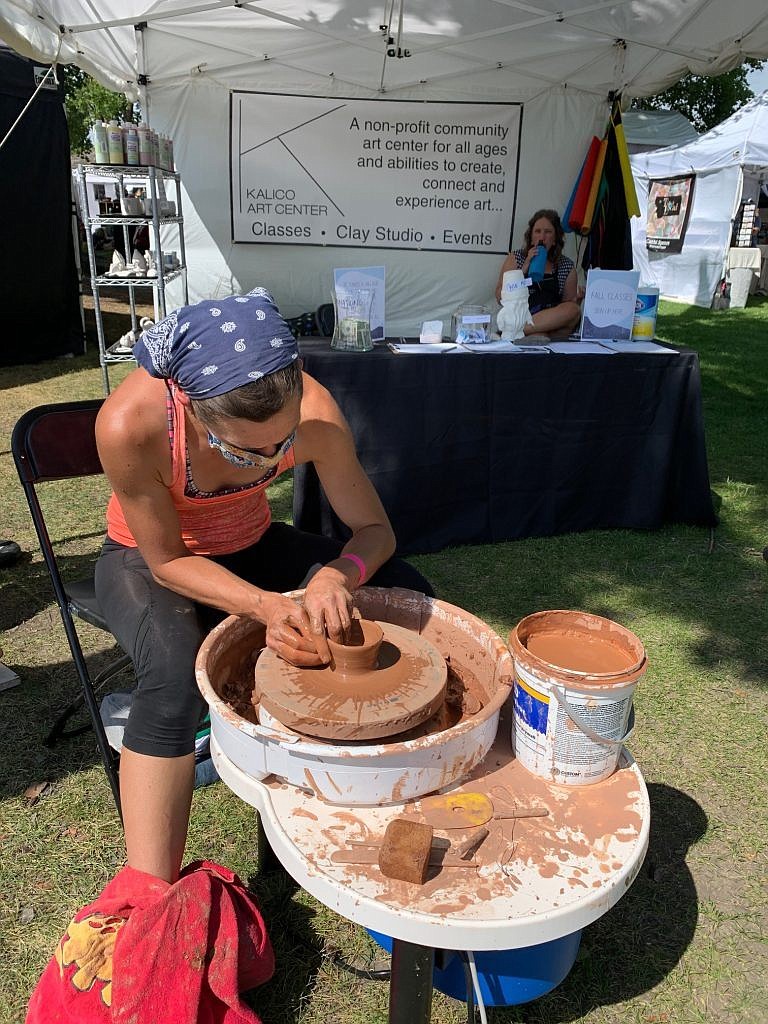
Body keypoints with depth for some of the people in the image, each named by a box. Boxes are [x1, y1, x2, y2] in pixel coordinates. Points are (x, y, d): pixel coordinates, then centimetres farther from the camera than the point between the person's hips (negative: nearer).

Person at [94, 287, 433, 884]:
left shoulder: (311, 411, -29)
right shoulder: (129, 424, -37)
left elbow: (374, 530, -17)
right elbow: (168, 561, -22)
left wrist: (339, 575, -38)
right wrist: (266, 606, -36)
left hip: (253, 545, 3)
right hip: (149, 561, -3)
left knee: (410, 593, -12)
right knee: (175, 673, -36)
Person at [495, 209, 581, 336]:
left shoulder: (567, 266, 14)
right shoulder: (516, 258, 12)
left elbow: (569, 301, 16)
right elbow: (500, 297, 3)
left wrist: (576, 298, -8)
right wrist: (525, 267, -4)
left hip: (553, 321, 4)